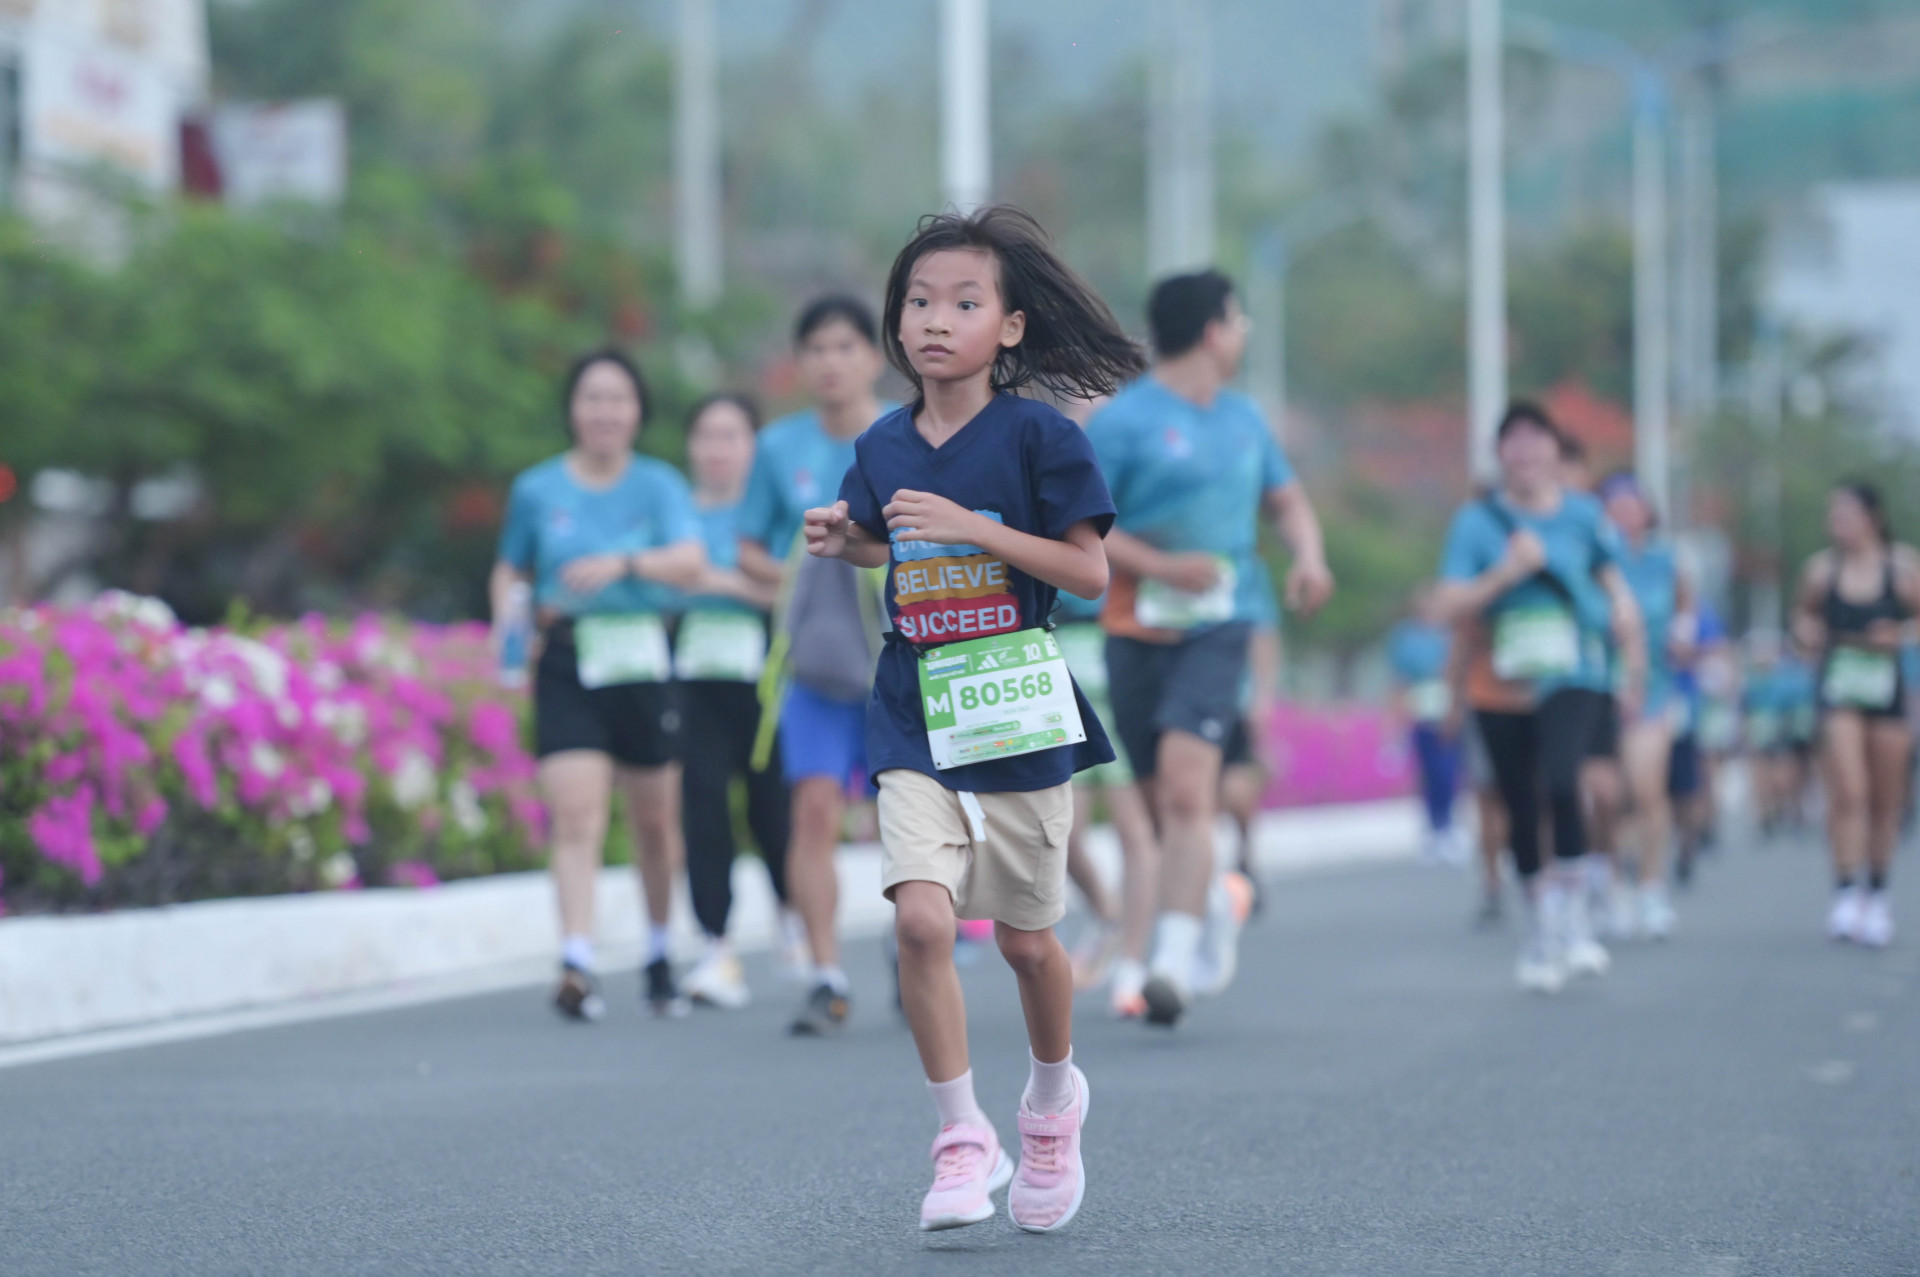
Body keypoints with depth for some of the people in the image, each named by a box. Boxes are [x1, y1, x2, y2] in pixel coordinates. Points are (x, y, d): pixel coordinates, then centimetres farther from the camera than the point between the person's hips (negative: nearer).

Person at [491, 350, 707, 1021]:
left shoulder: (659, 484, 3)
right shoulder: (536, 489, 6)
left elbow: (691, 561, -12)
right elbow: (509, 572, 18)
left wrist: (625, 563, -28)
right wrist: (513, 613, -4)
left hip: (643, 664, 1)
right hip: (567, 668, -1)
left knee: (655, 822, 11)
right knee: (576, 816, -16)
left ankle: (660, 955, 31)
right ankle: (577, 965, -24)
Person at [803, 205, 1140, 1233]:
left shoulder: (1036, 437, -8)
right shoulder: (882, 447, 4)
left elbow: (1090, 573, -11)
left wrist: (972, 527, -20)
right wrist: (846, 544, 0)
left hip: (1019, 712, -2)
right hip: (917, 718, 2)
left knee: (1025, 939, 9)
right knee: (921, 918, -17)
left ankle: (1054, 1096, 39)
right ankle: (962, 1137, -4)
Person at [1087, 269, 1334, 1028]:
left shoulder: (1242, 418, 13)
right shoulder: (1123, 421, -5)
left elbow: (1285, 498, 26)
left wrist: (1307, 555, 6)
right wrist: (1159, 565, -19)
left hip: (1218, 629, 1)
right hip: (1139, 630, -1)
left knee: (1186, 787, -18)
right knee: (1163, 801, 9)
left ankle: (1175, 959, -22)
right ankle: (1214, 901, 39)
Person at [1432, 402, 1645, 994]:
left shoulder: (1582, 515, 4)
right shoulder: (1476, 521, 1)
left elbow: (1615, 590, 14)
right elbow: (1449, 604, -6)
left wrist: (1634, 663, 13)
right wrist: (1505, 574, -17)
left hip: (1569, 678, -1)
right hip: (1500, 687, 1)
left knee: (1560, 781, -24)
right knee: (1520, 809, 6)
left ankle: (1571, 911, -11)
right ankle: (1540, 928, 21)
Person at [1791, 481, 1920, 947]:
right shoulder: (1822, 569, 3)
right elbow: (1804, 611, 19)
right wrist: (1807, 631, -1)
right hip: (1839, 689, 0)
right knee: (1848, 794, -15)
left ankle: (1877, 895, 22)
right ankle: (1846, 894, -15)